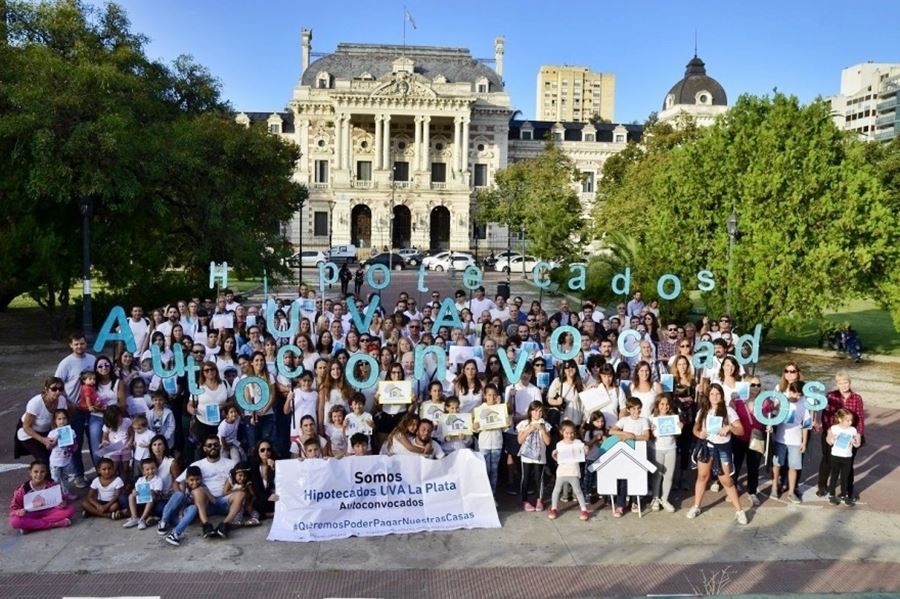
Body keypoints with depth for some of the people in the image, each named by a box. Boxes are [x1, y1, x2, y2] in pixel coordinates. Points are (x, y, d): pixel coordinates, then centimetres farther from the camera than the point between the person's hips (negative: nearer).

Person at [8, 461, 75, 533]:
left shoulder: (51, 485, -7)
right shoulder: (23, 489, -11)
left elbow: (62, 499, 0)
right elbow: (13, 508, -6)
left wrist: (63, 504, -24)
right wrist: (19, 512, -29)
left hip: (48, 513, 2)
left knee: (70, 509, -22)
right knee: (14, 522, -33)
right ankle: (54, 524, -29)